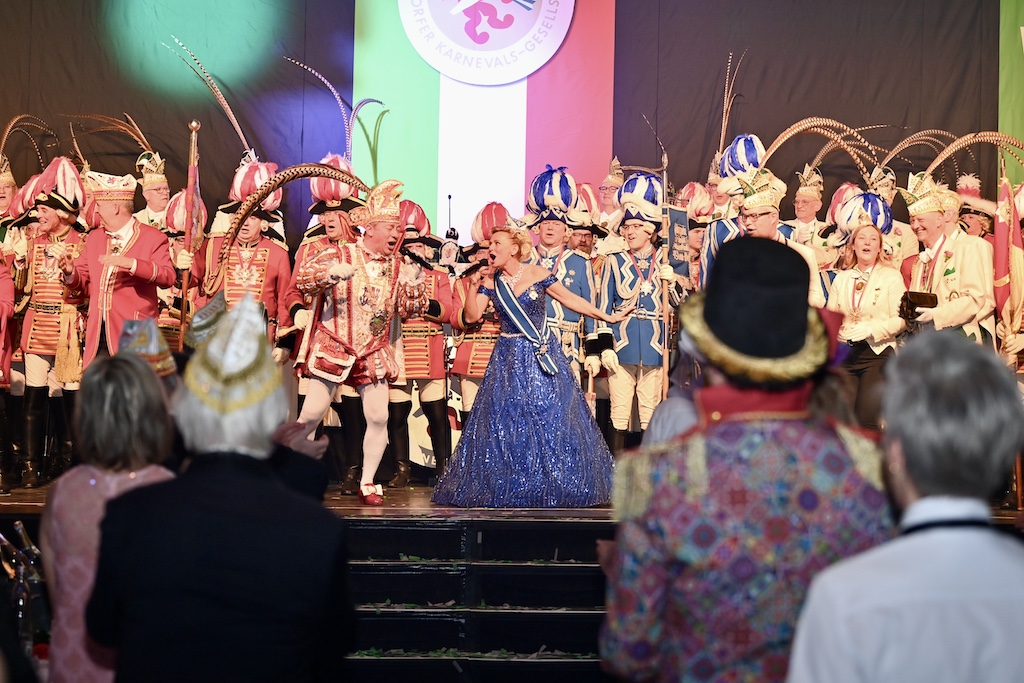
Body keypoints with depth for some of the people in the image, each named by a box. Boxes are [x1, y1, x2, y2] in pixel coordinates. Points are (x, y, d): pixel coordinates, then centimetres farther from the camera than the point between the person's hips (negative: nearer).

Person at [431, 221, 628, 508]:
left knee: (549, 418, -1)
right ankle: (511, 487, 12)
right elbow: (471, 317, -2)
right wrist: (474, 285, -12)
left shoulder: (538, 274, -5)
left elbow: (570, 300, 1)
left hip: (541, 355, -2)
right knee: (506, 424, 2)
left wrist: (607, 317, 1)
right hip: (509, 358, 2)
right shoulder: (490, 281, 3)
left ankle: (552, 485, 11)